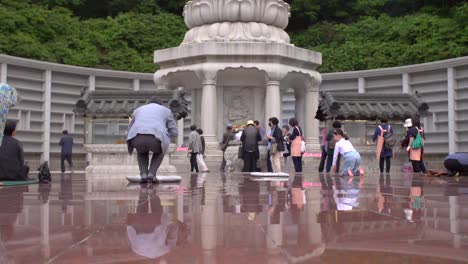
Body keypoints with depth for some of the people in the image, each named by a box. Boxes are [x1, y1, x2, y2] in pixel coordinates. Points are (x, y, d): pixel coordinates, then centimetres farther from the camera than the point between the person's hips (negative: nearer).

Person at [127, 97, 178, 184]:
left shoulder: (138, 110, 38)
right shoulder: (166, 111, 32)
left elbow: (131, 131, 47)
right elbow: (174, 133, 30)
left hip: (138, 139, 2)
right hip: (155, 139, -2)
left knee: (142, 152, 40)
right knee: (159, 151, 37)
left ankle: (143, 174, 15)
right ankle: (151, 174, 14)